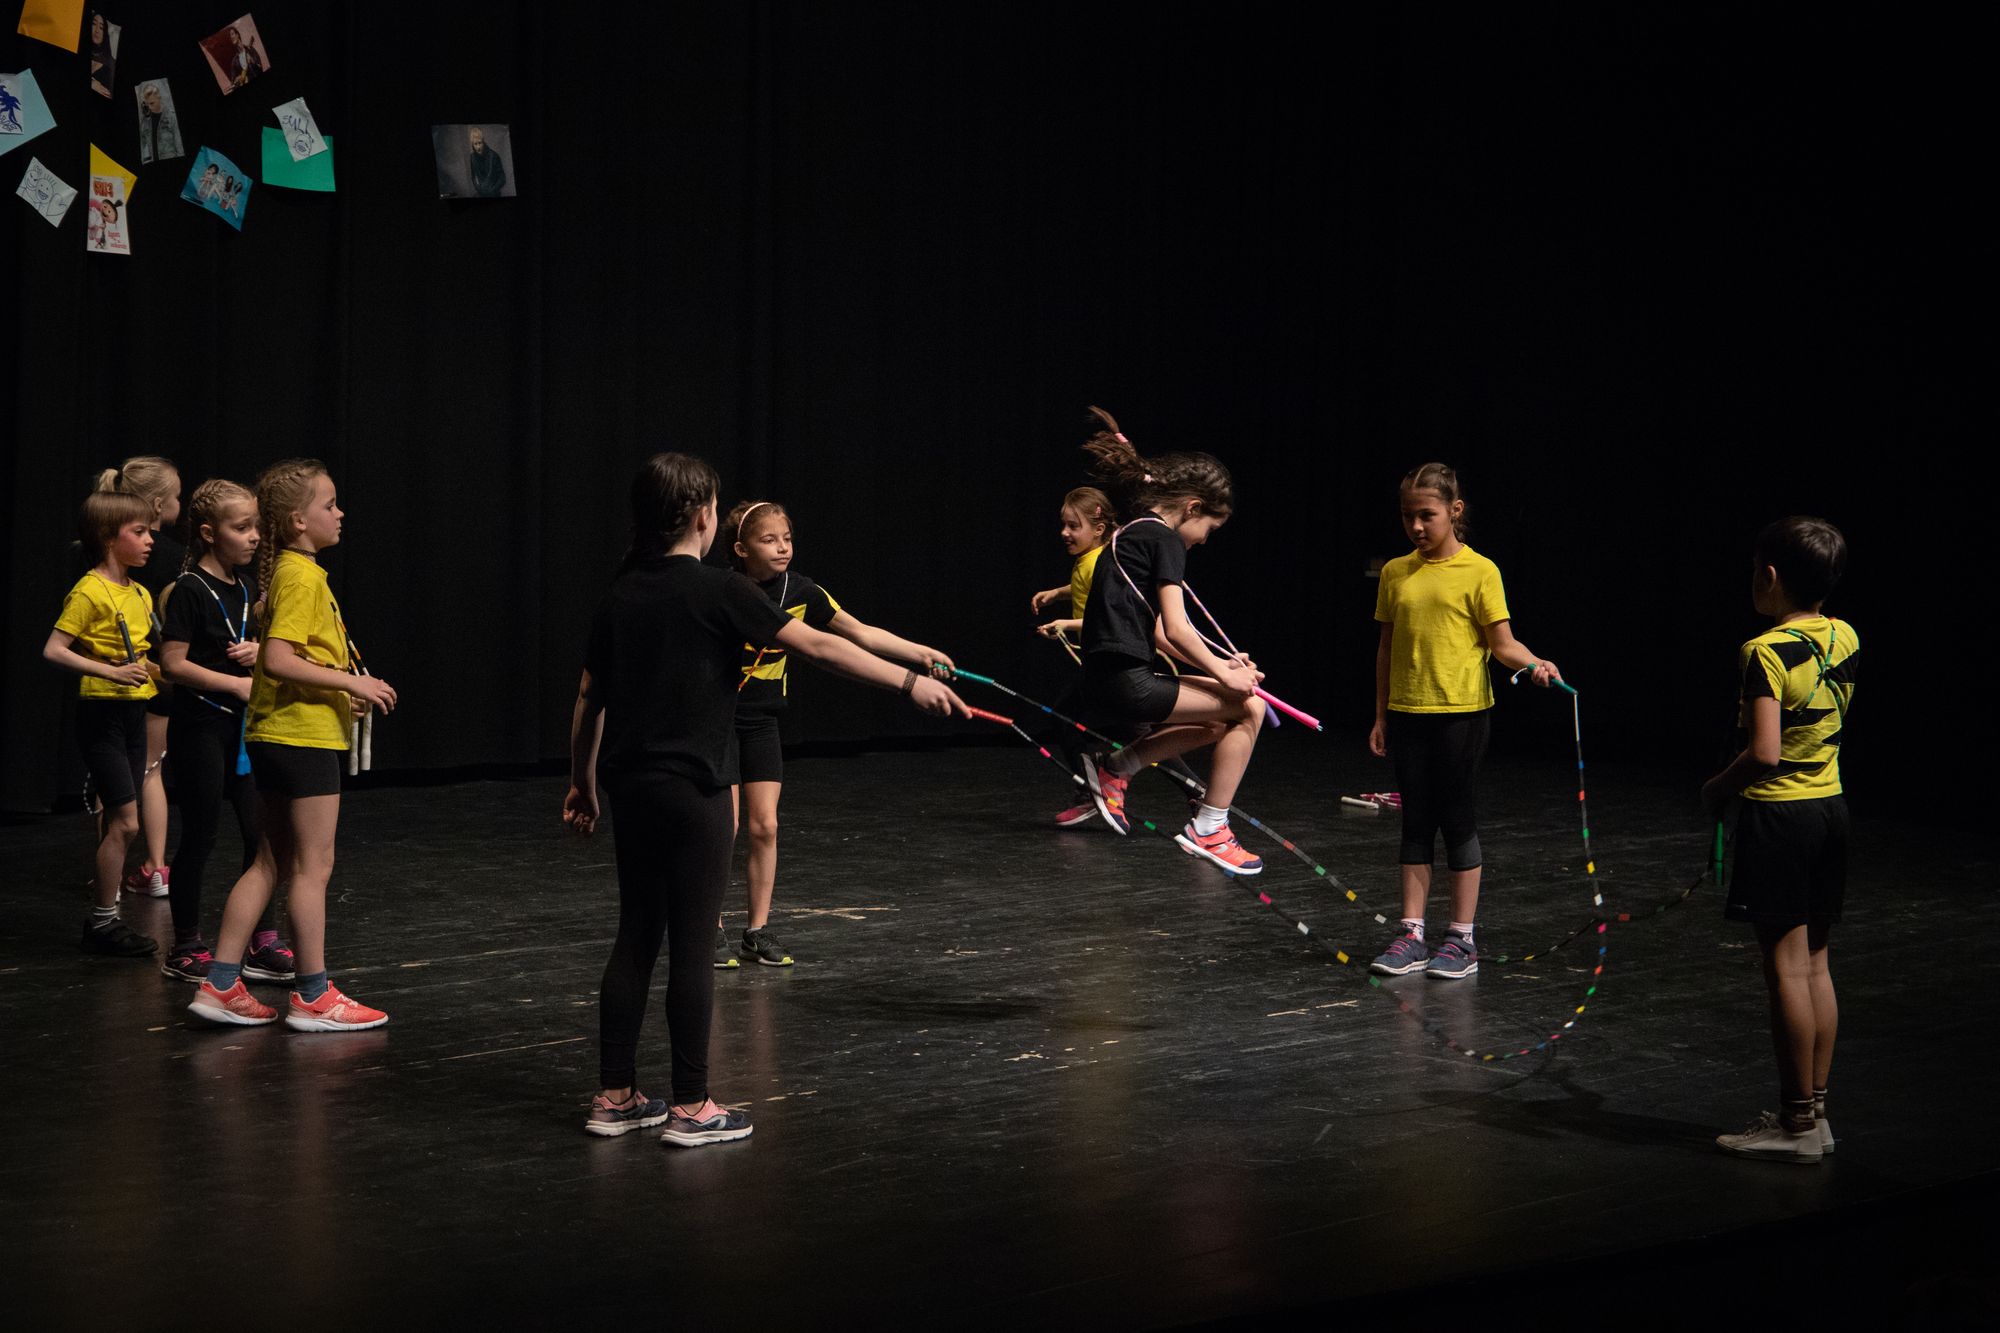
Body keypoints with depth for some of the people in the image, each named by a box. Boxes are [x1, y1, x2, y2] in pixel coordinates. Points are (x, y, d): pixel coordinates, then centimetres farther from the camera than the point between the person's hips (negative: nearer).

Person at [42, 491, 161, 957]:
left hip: (133, 712, 8)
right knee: (125, 821, -9)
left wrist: (153, 670, 6)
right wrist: (110, 672, -26)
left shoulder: (140, 594, 11)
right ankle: (103, 922, 0)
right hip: (102, 713, -8)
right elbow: (54, 650, -19)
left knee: (119, 822, 10)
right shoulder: (90, 592, -14)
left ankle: (103, 922, 15)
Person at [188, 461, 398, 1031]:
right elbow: (277, 660, -26)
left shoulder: (291, 573, 14)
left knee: (271, 864, 13)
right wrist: (351, 683, -20)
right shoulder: (302, 578, -16)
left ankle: (221, 985, 13)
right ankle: (313, 997, 5)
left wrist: (346, 693, 14)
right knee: (314, 866, -2)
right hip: (304, 737, -10)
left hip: (279, 738, 10)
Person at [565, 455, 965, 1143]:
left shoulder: (619, 596, 8)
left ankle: (614, 1097, 15)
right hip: (690, 789, -6)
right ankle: (690, 1107, 3)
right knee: (691, 945, -1)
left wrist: (583, 785, 22)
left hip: (630, 787, 6)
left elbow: (589, 698, 12)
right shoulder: (718, 590, -11)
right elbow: (818, 646, -14)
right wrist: (909, 681, -12)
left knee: (636, 937, 12)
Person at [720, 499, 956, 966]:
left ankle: (758, 931, 13)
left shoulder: (799, 591, -5)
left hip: (761, 722, 4)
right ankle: (713, 932, 7)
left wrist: (918, 652, -6)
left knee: (765, 826, 3)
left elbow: (860, 633, 0)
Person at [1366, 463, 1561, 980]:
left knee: (1458, 821, 2)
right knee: (1416, 824, 8)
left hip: (1461, 711, -4)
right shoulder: (1396, 574, 8)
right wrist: (1381, 716, 12)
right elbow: (1387, 646, 13)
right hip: (1407, 714, 4)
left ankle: (1462, 938, 10)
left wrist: (1535, 664, -26)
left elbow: (1502, 642, -6)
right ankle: (1412, 936, 13)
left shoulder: (1479, 572, -5)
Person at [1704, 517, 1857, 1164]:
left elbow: (1763, 753, -25)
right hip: (1831, 807, 8)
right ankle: (1813, 1112, 19)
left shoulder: (1767, 653, -19)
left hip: (1778, 814, -8)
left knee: (1786, 969, -3)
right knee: (1815, 966, 13)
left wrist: (1718, 788, -10)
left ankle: (1796, 1124, 2)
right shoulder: (1845, 640, 4)